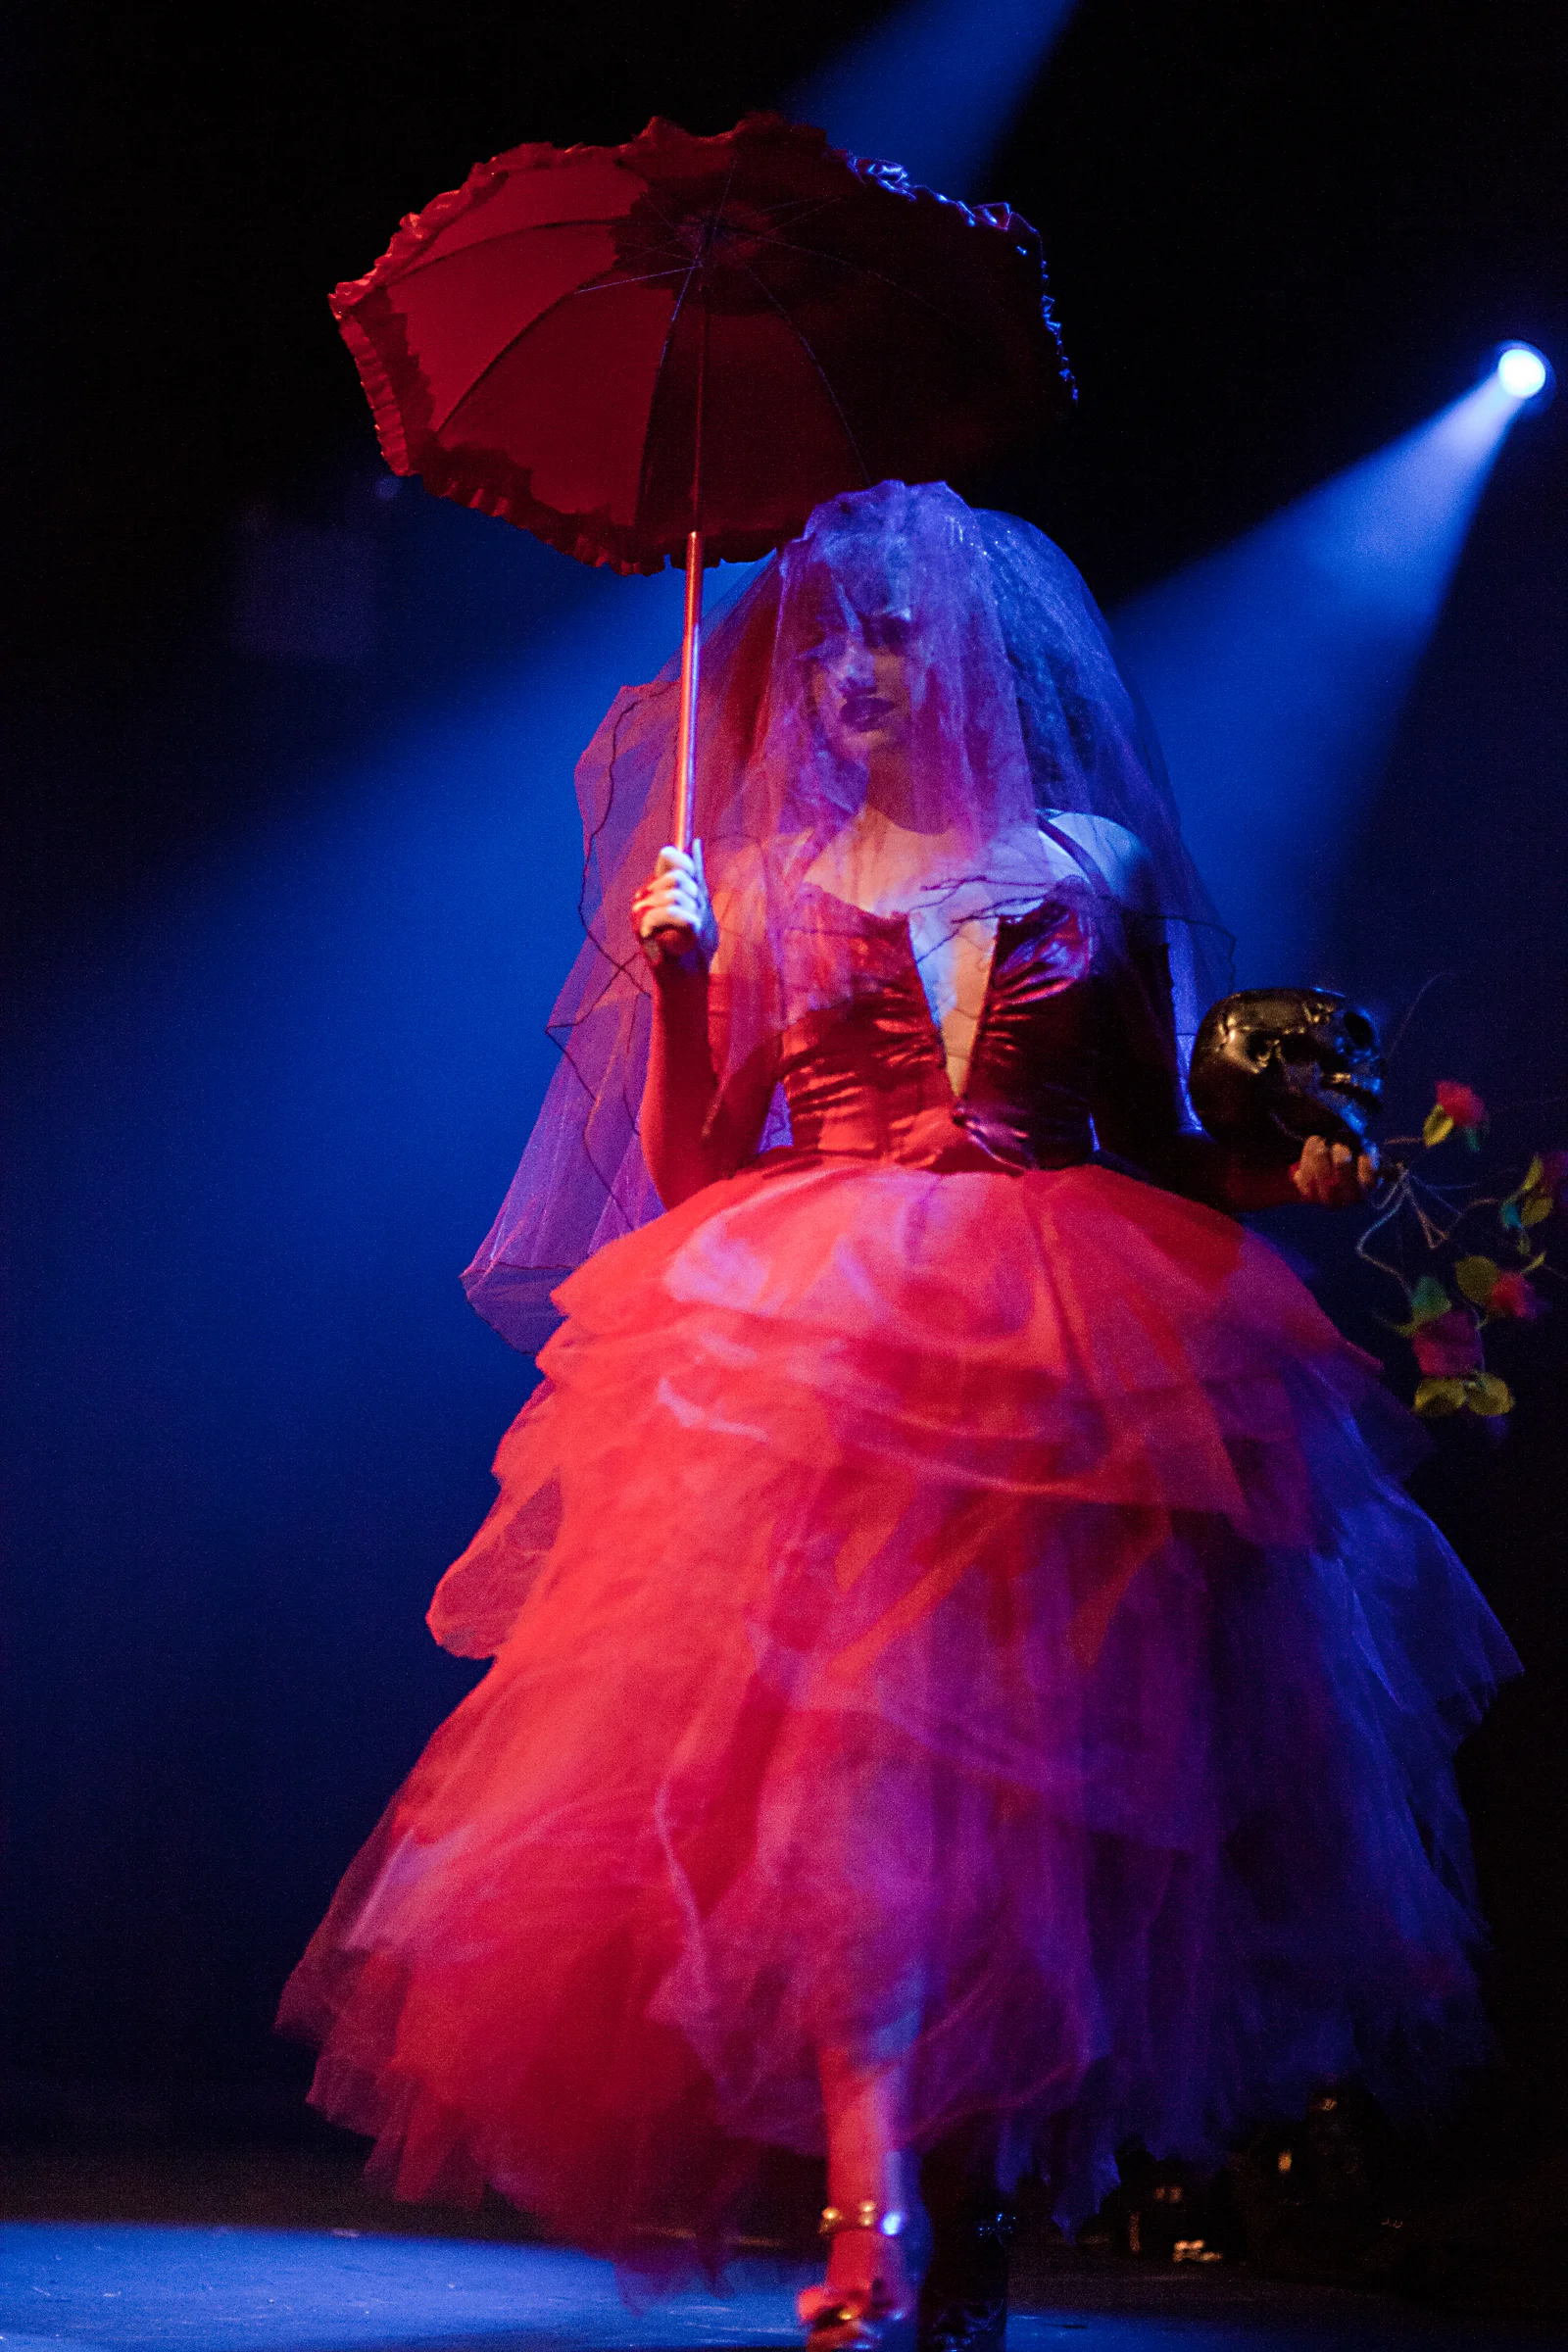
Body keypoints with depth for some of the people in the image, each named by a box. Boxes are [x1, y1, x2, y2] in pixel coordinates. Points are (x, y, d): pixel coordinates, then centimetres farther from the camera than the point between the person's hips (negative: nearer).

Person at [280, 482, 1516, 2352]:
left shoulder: (1094, 860, 14)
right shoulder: (763, 876, 15)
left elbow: (1162, 1149, 16)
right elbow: (686, 1170, 9)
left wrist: (1294, 1176, -3)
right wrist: (677, 988, -5)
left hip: (1068, 1357, 1)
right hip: (822, 1349, -1)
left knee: (1029, 1762, -3)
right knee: (853, 1723, -19)